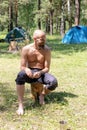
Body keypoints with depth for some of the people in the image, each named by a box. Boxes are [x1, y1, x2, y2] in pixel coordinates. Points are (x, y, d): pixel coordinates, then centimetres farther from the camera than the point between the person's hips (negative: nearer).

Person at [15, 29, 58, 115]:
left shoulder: (47, 50, -8)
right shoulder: (26, 49, -7)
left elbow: (47, 68, -8)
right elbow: (22, 66, -6)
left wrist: (40, 73, -31)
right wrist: (26, 70, -32)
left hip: (41, 73, 0)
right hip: (29, 73, 0)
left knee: (53, 82, -32)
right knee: (20, 75, -37)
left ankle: (42, 93, 5)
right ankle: (20, 105, -30)